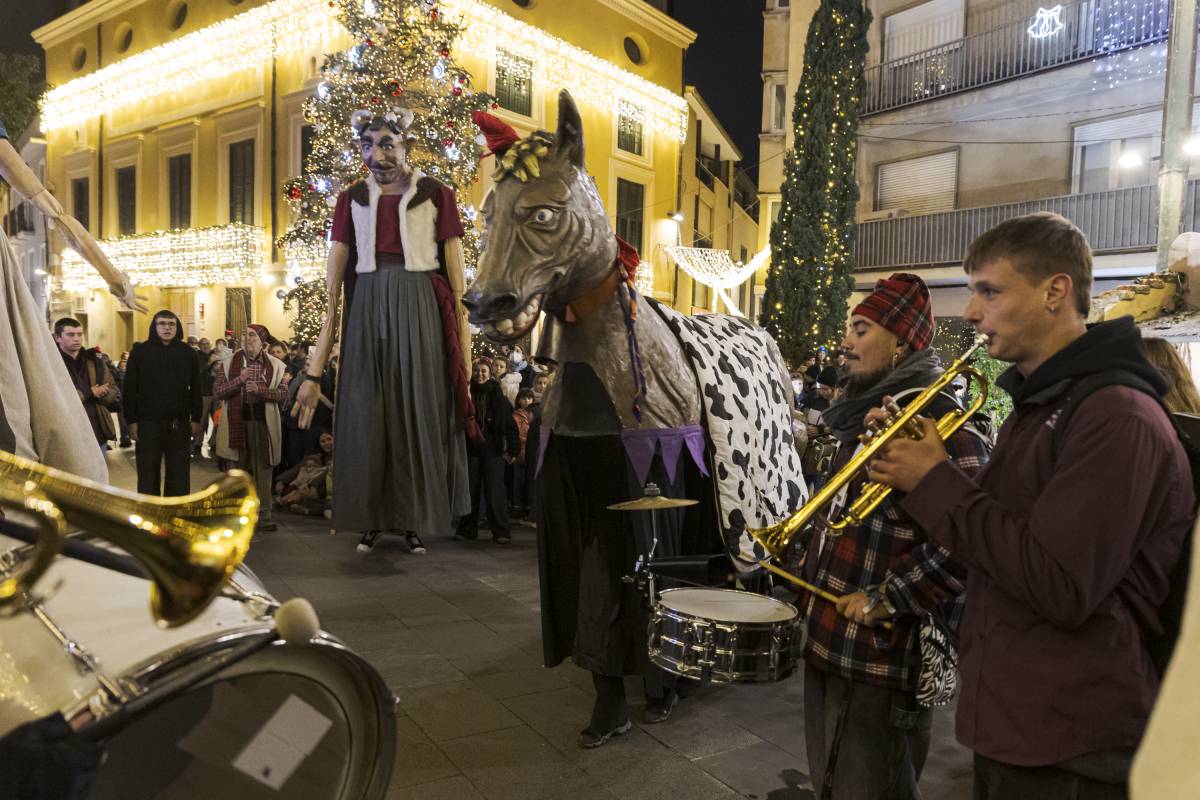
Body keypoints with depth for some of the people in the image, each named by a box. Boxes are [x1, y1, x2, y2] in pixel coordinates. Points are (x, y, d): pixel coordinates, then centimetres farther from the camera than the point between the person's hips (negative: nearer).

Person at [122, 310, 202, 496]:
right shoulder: (140, 351, 1)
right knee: (148, 474, 5)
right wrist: (131, 420, -5)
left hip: (179, 423, 1)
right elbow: (130, 388, 0)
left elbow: (196, 389, 7)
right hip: (148, 422, -1)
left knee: (179, 474, 6)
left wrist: (196, 419, 2)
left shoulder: (188, 353, 5)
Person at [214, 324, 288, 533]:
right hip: (237, 421, 1)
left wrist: (260, 390, -17)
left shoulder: (275, 365, 4)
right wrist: (239, 380, -15)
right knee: (239, 469, 10)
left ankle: (263, 515, 8)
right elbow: (217, 393, -2)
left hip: (263, 422, -1)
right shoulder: (229, 363, 5)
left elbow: (283, 393, -2)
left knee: (263, 469, 2)